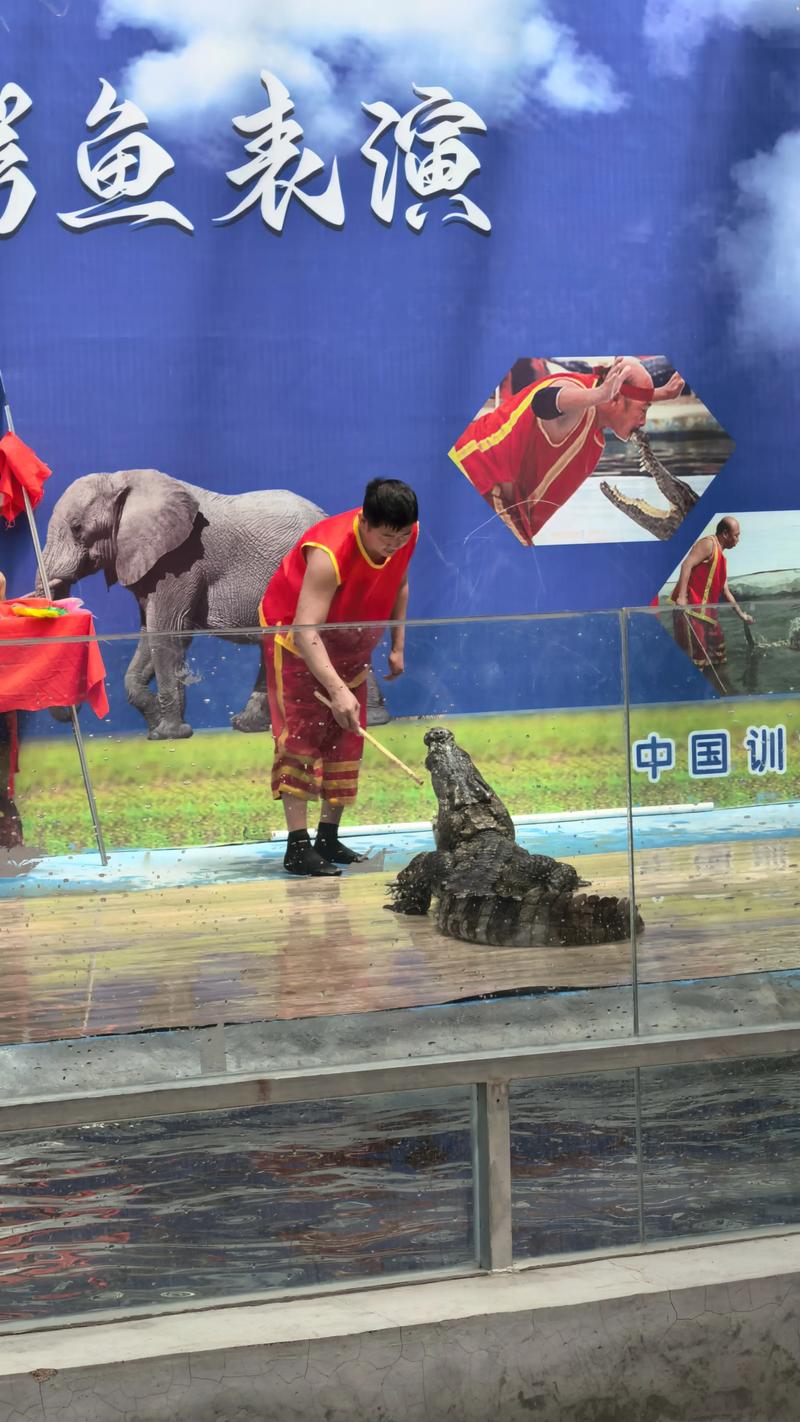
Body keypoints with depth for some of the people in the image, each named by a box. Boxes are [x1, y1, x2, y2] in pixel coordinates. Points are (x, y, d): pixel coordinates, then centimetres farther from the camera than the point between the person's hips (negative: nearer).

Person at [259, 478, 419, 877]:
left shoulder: (407, 536, -17)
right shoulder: (329, 554, -38)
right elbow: (306, 632, -44)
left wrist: (397, 646, 4)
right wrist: (337, 690, -53)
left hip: (349, 644, 7)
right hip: (296, 639, -7)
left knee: (345, 737, 6)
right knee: (300, 735, -14)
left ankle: (329, 839, 14)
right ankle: (298, 847, -16)